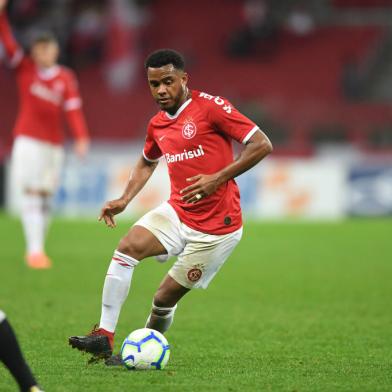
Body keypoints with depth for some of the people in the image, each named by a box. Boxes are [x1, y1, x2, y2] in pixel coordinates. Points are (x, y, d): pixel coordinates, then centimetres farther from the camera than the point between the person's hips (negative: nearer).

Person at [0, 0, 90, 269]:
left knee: (46, 198, 6)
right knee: (32, 195, -13)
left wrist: (81, 137, -20)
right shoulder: (25, 68, 2)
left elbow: (73, 109, -6)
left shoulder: (66, 78, 3)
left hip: (55, 143, 3)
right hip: (28, 140, -3)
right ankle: (34, 250, -17)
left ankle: (38, 249, 14)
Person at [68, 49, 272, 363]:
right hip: (177, 211, 6)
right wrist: (124, 200, 14)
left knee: (165, 298, -2)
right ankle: (104, 337, -18)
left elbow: (262, 145, -15)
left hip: (216, 227, -6)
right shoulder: (157, 125, 9)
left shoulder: (210, 107, -13)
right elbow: (147, 162, 31)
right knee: (128, 247, -19)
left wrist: (217, 178, -22)